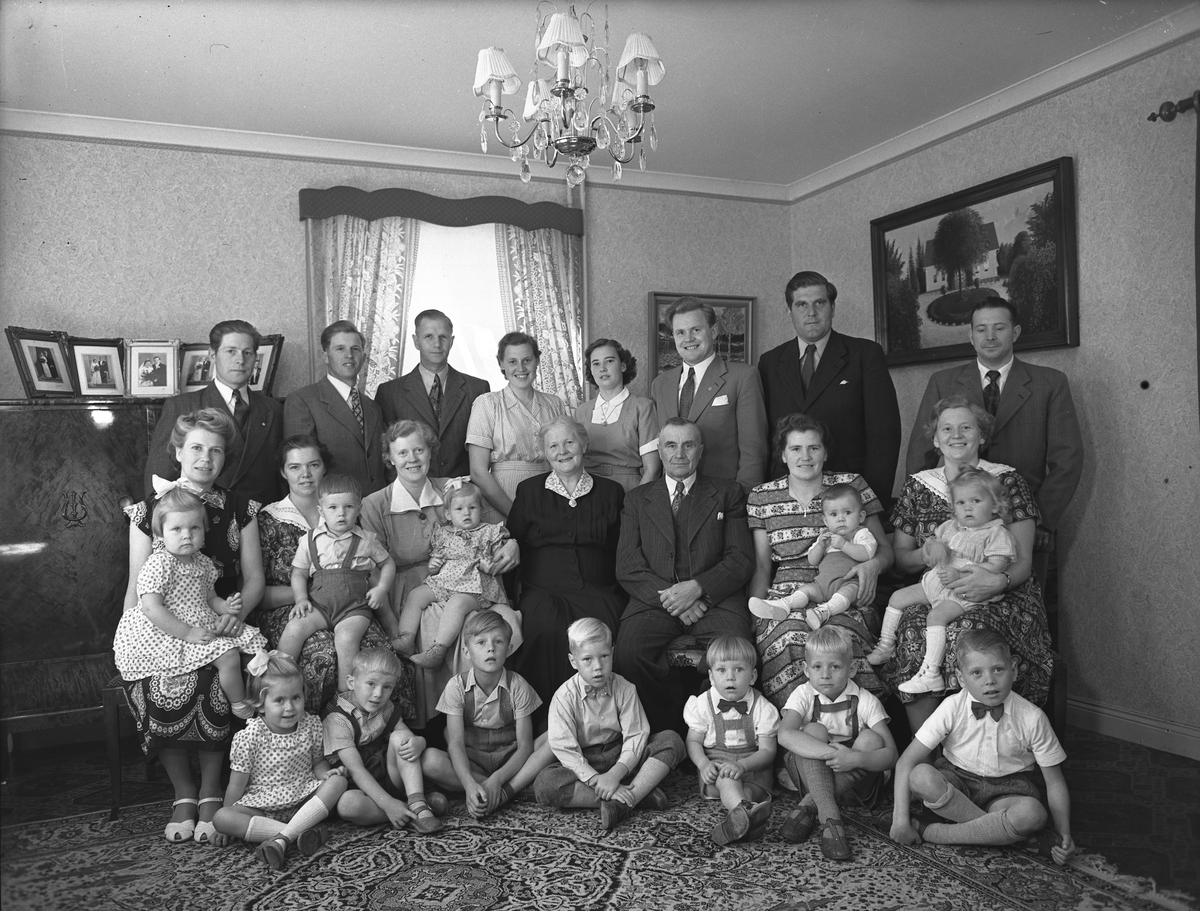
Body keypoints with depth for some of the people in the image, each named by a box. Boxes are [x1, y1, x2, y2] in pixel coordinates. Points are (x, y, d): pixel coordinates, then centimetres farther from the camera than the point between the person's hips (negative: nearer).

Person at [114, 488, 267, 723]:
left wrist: (227, 607, -2)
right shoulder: (158, 565, -15)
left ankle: (254, 699, 19)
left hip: (205, 626, 9)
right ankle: (240, 708, -3)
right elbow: (152, 609, -22)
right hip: (171, 634, -9)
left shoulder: (203, 563, 10)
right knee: (228, 657, -23)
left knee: (253, 645, 5)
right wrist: (188, 633, -24)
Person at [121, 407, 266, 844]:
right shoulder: (147, 511, 8)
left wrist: (238, 612, -12)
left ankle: (210, 793, -10)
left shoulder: (240, 509, 9)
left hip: (220, 627, 0)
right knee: (161, 688, -29)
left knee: (211, 683, -30)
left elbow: (254, 579, 8)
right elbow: (137, 586, 7)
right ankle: (183, 795, -9)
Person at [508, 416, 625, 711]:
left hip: (599, 593, 0)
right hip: (543, 590, 0)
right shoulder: (529, 491, 17)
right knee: (548, 629, -33)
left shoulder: (611, 492, 16)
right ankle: (545, 717, -19)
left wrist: (621, 588, 0)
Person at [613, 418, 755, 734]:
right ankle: (667, 726, -2)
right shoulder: (637, 499, 17)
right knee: (628, 652, -28)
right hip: (655, 598, 1)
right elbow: (627, 566, 6)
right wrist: (670, 596, -10)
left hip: (714, 598, -1)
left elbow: (741, 560, 5)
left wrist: (698, 587, -12)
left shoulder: (728, 493, 15)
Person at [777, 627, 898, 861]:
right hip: (810, 773, -1)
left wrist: (854, 759, -37)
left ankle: (809, 806, -27)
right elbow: (785, 735, -29)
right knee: (814, 730, -27)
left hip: (850, 780, 1)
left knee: (871, 739, -25)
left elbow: (890, 754, -17)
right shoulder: (803, 695, -10)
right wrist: (831, 753, -40)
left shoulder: (866, 701, -9)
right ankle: (829, 817, -38)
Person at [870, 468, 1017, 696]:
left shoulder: (997, 534, -8)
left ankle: (930, 674, -34)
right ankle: (885, 646, 15)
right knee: (897, 598, 4)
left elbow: (996, 566, -18)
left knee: (936, 616, -31)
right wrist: (934, 544, -4)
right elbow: (934, 539, 24)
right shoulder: (950, 527, 14)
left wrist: (960, 573, -27)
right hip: (935, 582, 8)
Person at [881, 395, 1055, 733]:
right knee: (911, 630, -32)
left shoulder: (1006, 481, 5)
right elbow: (899, 557, 13)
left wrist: (998, 581, -23)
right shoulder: (917, 486, 13)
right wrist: (926, 555, -11)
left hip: (1000, 596, -2)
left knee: (966, 631, -35)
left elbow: (1022, 561, 0)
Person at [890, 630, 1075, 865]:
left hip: (1007, 790, 0)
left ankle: (932, 832, -22)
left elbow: (1055, 783, -4)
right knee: (921, 776, -32)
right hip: (957, 782, 0)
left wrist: (1064, 835, -18)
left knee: (1031, 813, -35)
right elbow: (906, 762, -15)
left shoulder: (1032, 718, -12)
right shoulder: (952, 708, -14)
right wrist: (900, 818, -22)